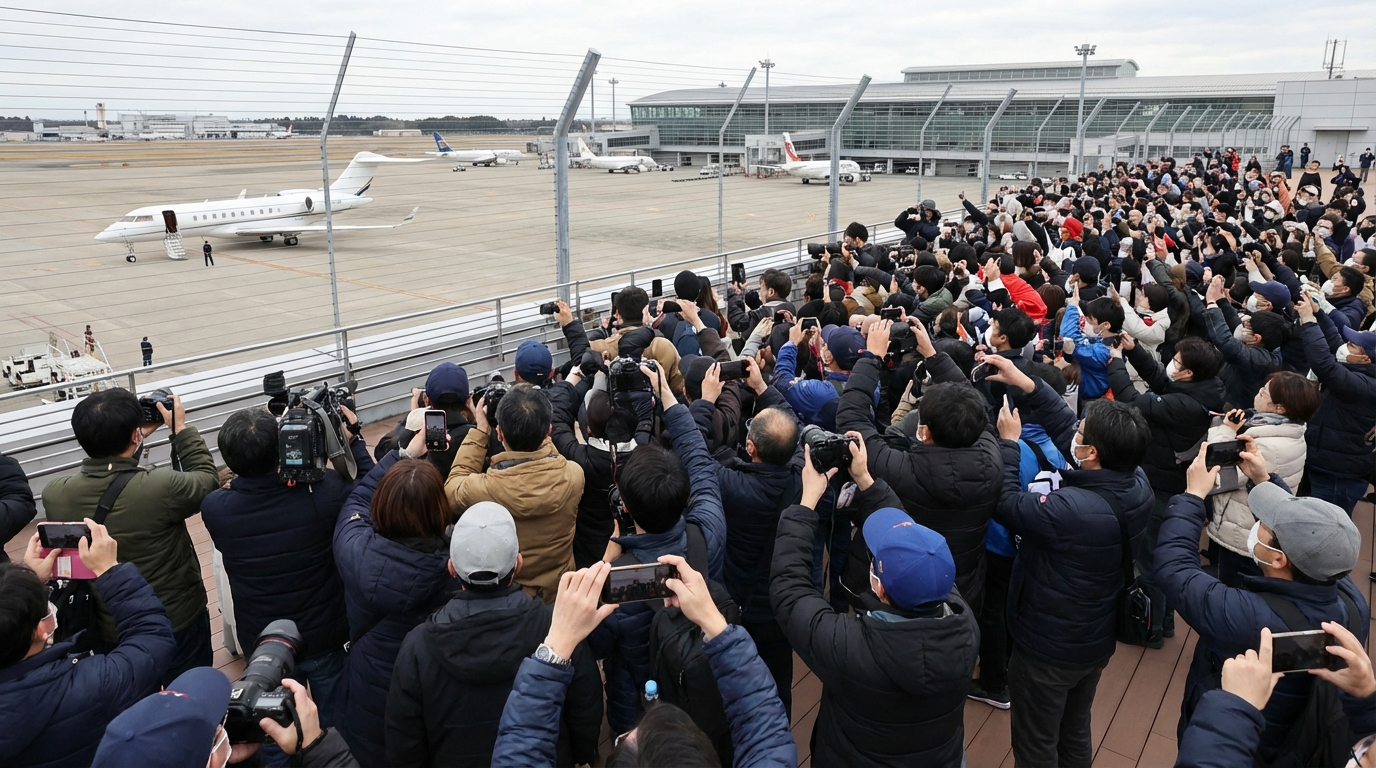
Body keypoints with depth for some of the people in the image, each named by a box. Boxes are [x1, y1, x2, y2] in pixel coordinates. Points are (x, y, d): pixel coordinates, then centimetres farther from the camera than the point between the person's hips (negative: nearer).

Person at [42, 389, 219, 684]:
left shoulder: (53, 493, -17)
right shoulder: (161, 487, -32)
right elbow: (207, 480, -9)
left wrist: (132, 441, 9)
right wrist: (181, 428, -1)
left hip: (109, 632, 4)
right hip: (178, 624, -4)